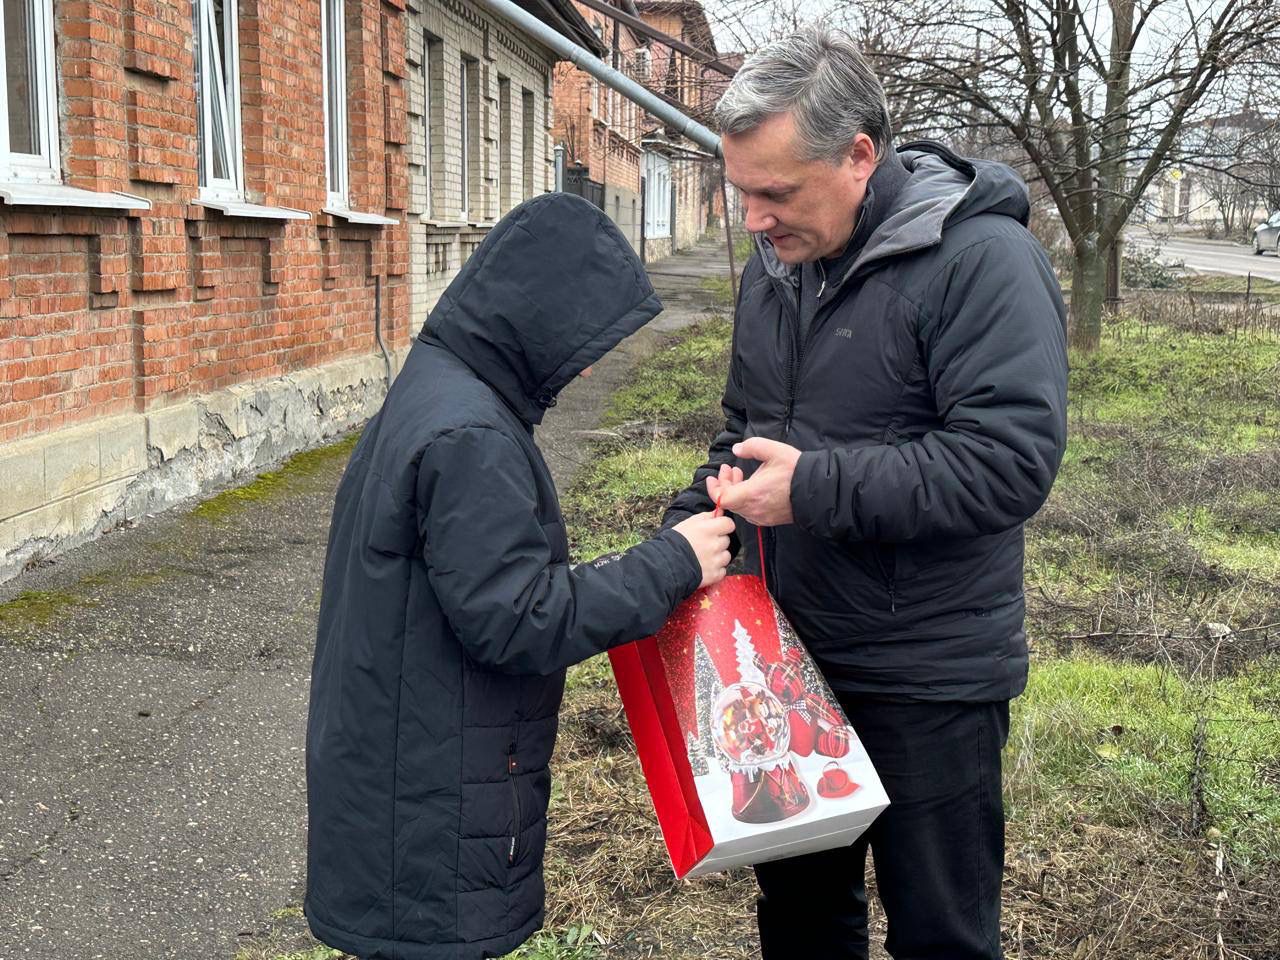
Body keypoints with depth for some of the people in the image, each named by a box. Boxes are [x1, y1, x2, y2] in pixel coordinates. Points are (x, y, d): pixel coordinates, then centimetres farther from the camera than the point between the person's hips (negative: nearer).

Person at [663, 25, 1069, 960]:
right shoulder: (775, 267, 5)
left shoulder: (981, 259, -18)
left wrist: (815, 488, -26)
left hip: (927, 681, -7)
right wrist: (687, 530, 3)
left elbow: (1011, 460, -26)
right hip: (792, 652, 7)